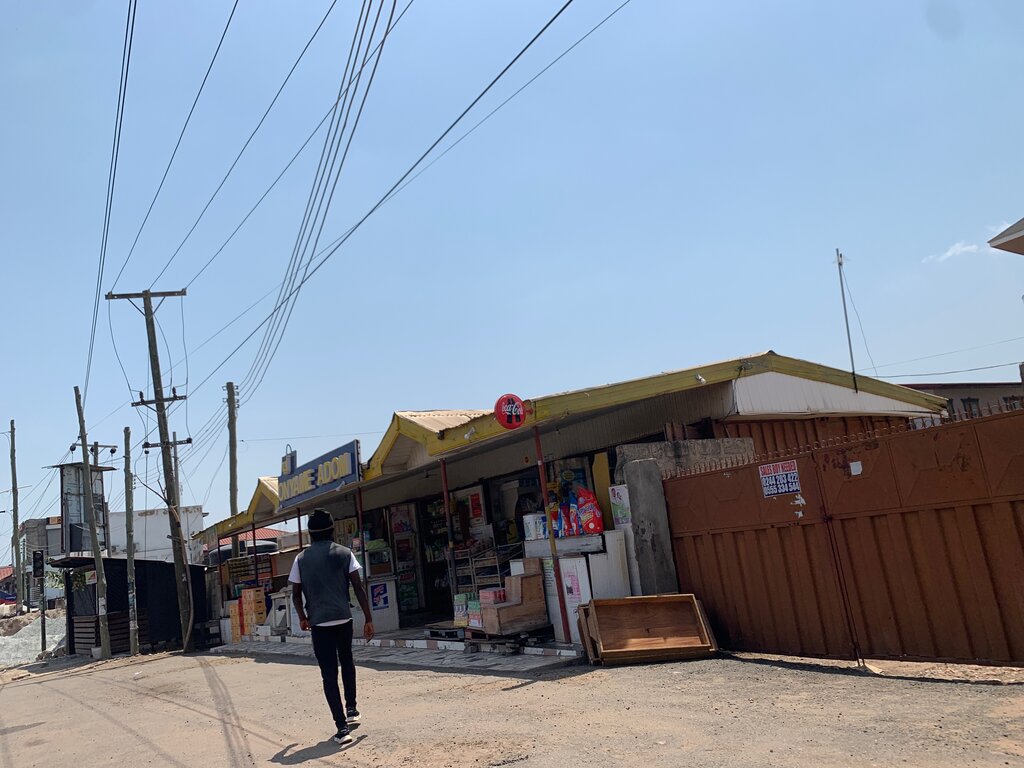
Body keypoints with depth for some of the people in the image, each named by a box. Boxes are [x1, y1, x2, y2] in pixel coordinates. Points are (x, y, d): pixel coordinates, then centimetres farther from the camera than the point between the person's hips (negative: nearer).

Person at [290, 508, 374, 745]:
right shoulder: (344, 553, 1)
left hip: (319, 622, -1)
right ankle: (351, 708, 32)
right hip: (344, 619, 1)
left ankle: (342, 727, -4)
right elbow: (359, 588, -4)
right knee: (347, 662, 26)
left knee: (329, 674, 1)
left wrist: (303, 618, 23)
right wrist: (368, 620, 0)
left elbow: (296, 594, 5)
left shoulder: (301, 559, 3)